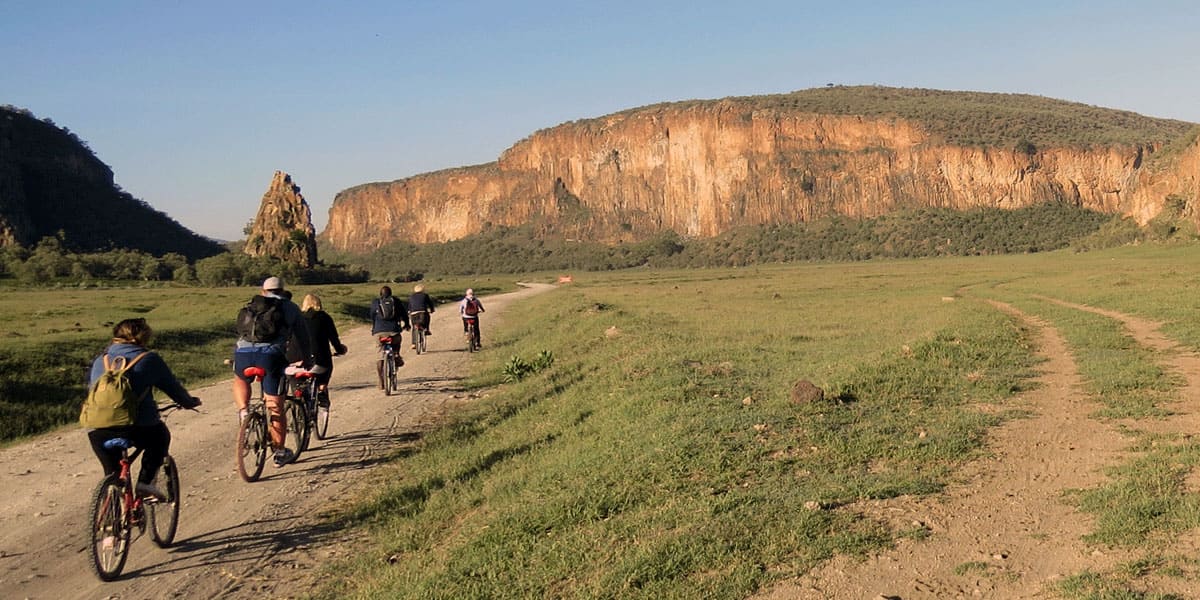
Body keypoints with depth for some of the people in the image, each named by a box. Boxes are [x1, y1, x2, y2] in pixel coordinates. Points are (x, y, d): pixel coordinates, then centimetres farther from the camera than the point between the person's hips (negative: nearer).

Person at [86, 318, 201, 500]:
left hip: (98, 431, 4)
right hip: (137, 427, -4)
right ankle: (146, 482, 13)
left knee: (112, 473, 22)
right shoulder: (149, 359, 7)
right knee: (160, 436, 29)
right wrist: (190, 402, 32)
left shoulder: (100, 360, 20)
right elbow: (173, 387, 13)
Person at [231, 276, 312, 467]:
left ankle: (243, 411, 11)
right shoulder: (290, 307, 21)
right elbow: (303, 337, 25)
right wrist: (308, 360, 39)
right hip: (271, 354, -2)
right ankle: (280, 452, 14)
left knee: (240, 381, 36)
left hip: (243, 351, 2)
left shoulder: (251, 305, 28)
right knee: (275, 406, 6)